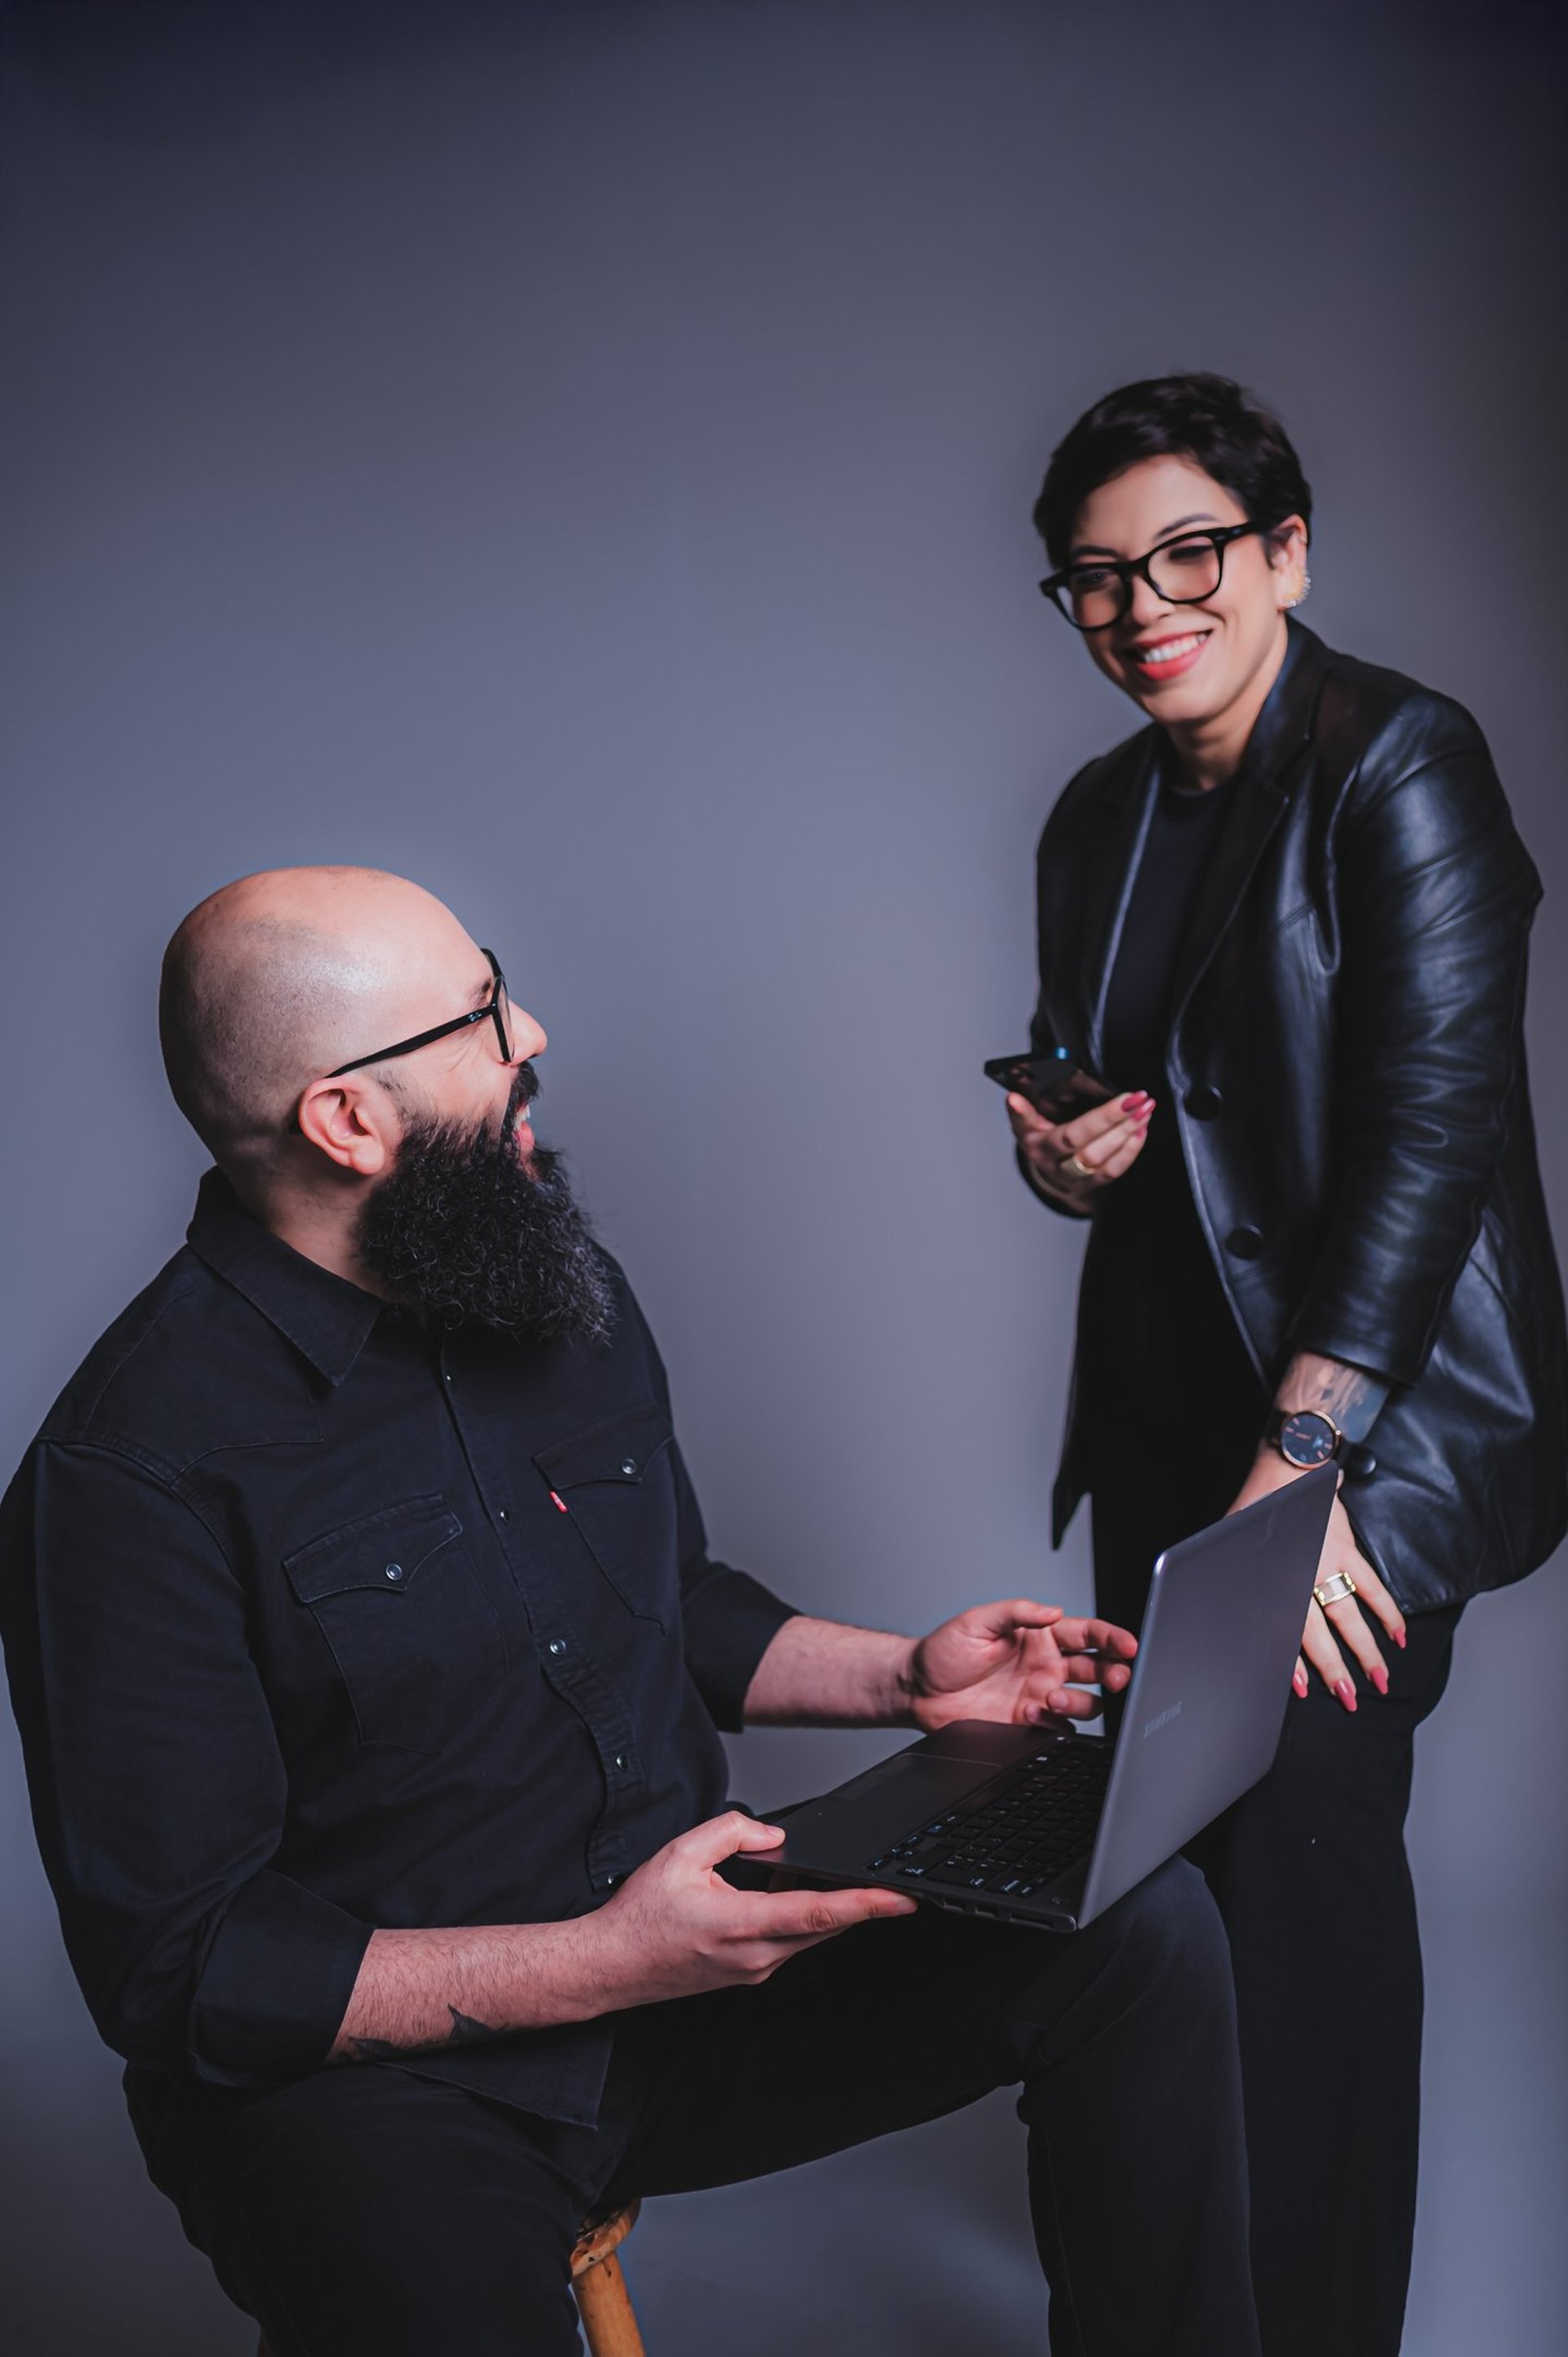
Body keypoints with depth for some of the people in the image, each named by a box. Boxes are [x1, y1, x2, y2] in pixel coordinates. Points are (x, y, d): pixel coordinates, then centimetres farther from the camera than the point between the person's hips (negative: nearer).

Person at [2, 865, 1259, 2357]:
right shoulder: (131, 1472, -18)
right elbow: (175, 1968, -17)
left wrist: (903, 1676, 5)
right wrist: (597, 1963, -24)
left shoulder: (563, 1293, 7)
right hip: (375, 2077, -6)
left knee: (1140, 1927, -9)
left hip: (677, 1954, 6)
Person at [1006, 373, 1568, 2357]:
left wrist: (1298, 1457, -24)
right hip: (1165, 1409, 6)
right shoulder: (1099, 817, 11)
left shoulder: (1398, 763, -10)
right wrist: (1060, 1158, -4)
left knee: (1297, 1844, -6)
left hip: (1371, 1416, -6)